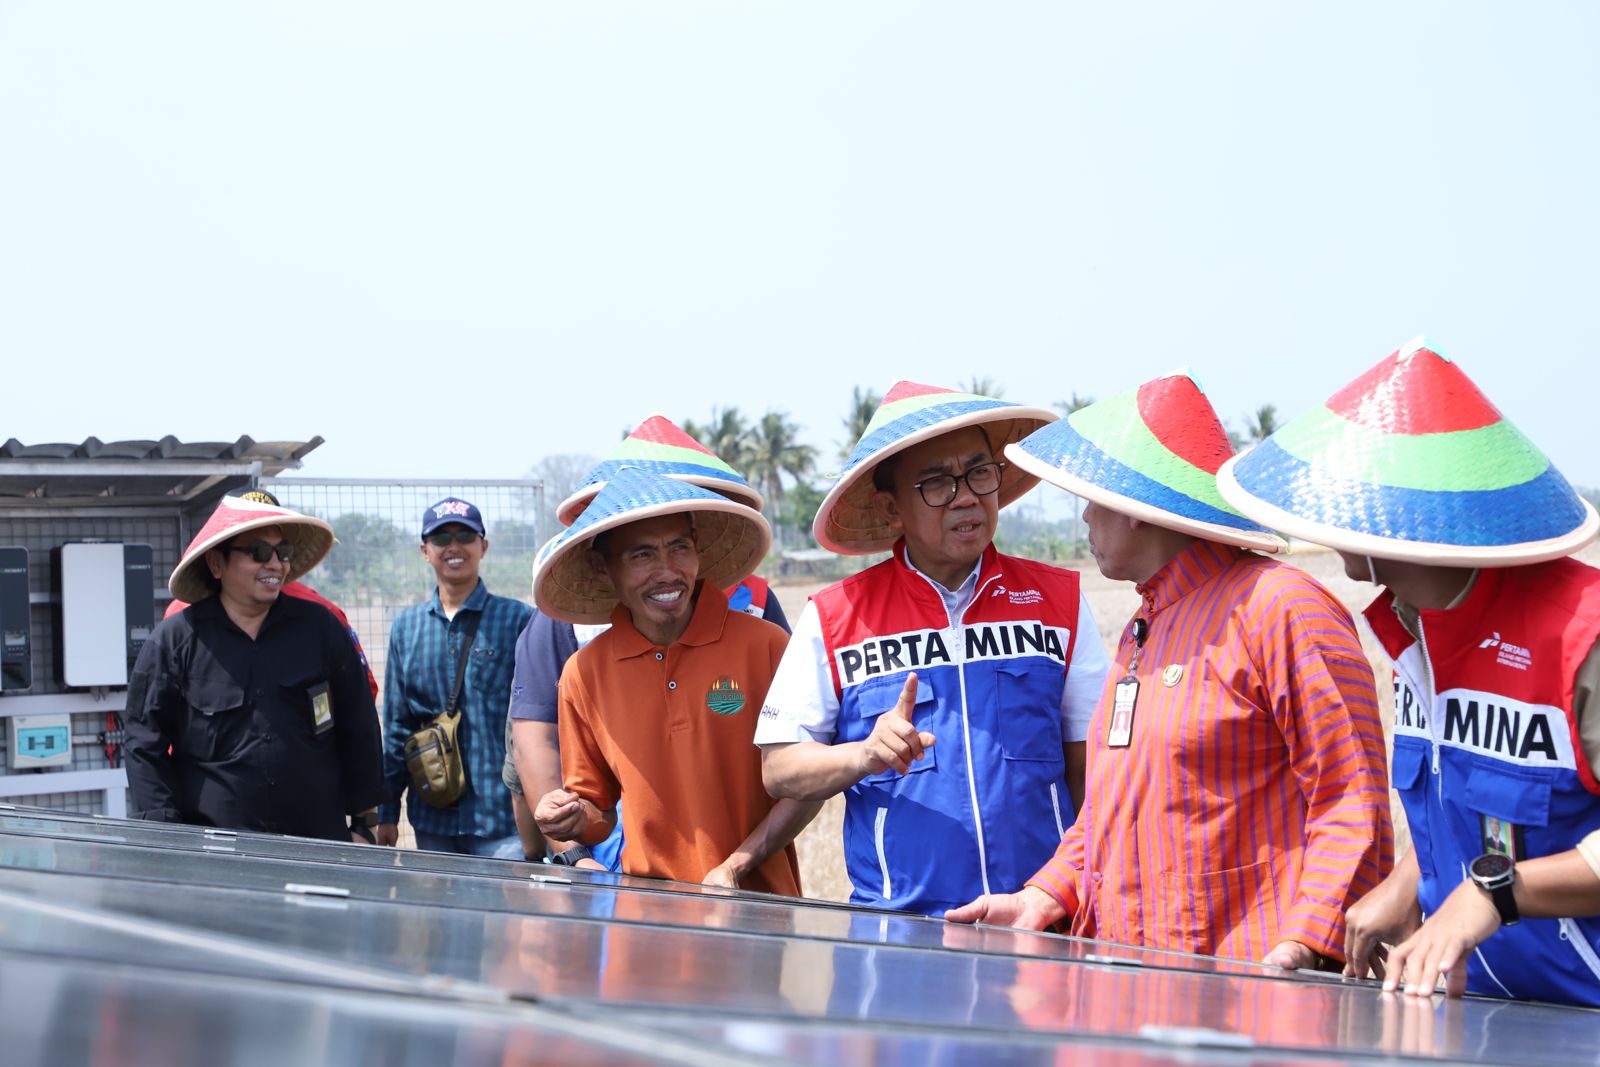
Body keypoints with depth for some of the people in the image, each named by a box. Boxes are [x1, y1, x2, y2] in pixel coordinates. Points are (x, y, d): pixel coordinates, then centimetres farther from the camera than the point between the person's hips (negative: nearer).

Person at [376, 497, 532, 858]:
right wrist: (387, 812, 12)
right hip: (433, 820, 4)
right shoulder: (406, 627, 12)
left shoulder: (517, 620, 0)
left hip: (502, 816, -4)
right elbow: (397, 725, 15)